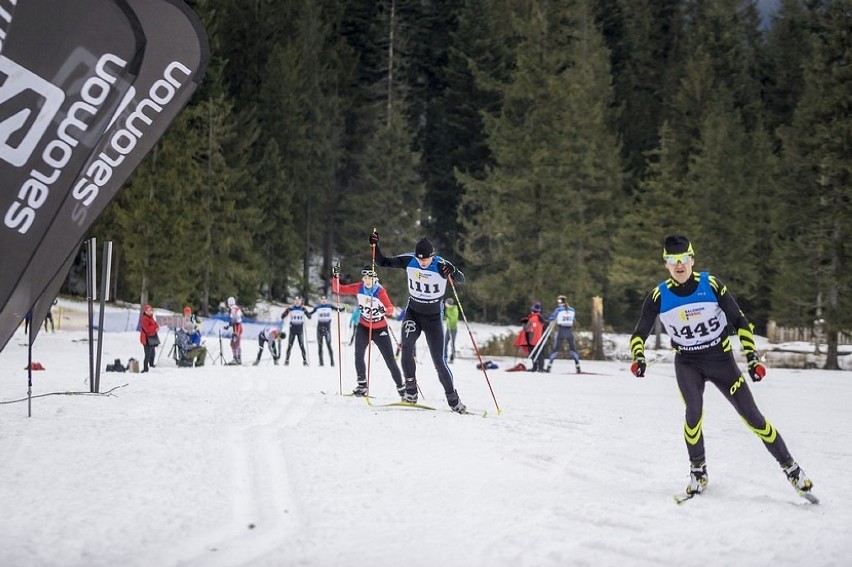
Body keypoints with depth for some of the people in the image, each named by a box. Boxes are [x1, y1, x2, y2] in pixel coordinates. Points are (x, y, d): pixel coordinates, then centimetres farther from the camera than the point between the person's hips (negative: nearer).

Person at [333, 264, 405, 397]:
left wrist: (385, 310, -50)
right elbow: (338, 289, -5)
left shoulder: (380, 291, -20)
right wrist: (336, 276, -22)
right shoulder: (359, 288, -9)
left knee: (390, 361, -1)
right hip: (363, 327, 3)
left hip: (380, 330, -3)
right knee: (359, 355, -14)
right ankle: (362, 386, -1)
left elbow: (391, 309, -28)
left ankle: (402, 389, 10)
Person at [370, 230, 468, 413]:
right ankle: (410, 391, -12)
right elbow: (383, 262, -1)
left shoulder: (441, 266, -18)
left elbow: (461, 279, -24)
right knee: (406, 348, -24)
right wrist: (375, 246, -17)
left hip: (433, 318, -2)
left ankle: (453, 399, 12)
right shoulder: (409, 261, -10)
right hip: (413, 313, 2)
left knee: (439, 361, -3)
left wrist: (454, 272, -46)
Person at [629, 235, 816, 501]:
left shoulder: (712, 285, -14)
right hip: (687, 364, 1)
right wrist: (638, 358, -20)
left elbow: (740, 322, -5)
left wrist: (752, 357, -12)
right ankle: (698, 471, -4)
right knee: (694, 411, -24)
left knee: (751, 415, -4)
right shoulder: (659, 297, -10)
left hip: (721, 359, 0)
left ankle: (790, 467, 9)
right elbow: (639, 334, -1)